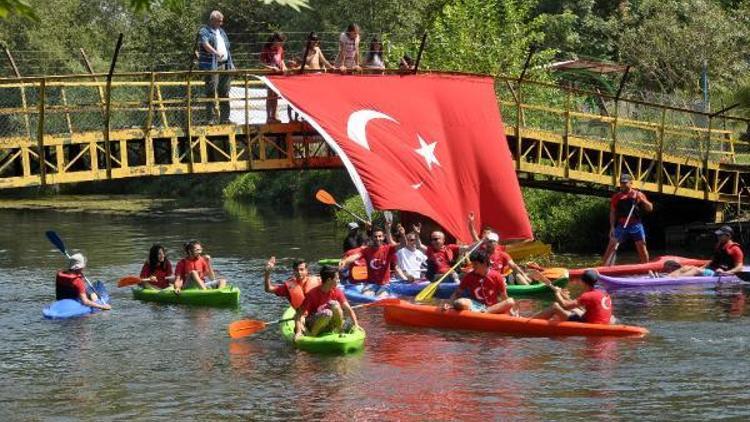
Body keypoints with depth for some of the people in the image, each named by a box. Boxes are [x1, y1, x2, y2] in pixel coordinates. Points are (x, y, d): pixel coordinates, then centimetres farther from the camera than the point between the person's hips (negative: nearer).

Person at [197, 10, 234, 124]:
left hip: (225, 65, 7)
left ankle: (224, 118, 13)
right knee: (211, 91, -8)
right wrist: (216, 53, -38)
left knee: (224, 92, 8)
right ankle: (211, 118, -8)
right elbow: (205, 44, -21)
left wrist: (231, 64, 20)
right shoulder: (204, 31, -2)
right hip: (211, 66, -7)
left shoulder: (221, 32, 22)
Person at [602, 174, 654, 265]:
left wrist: (641, 199, -11)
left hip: (636, 224, 0)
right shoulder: (617, 197, 7)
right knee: (612, 245, -7)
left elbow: (650, 208, 4)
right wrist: (612, 227, -3)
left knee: (642, 247, 3)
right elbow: (612, 213, 7)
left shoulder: (638, 195, 7)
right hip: (621, 225, 0)